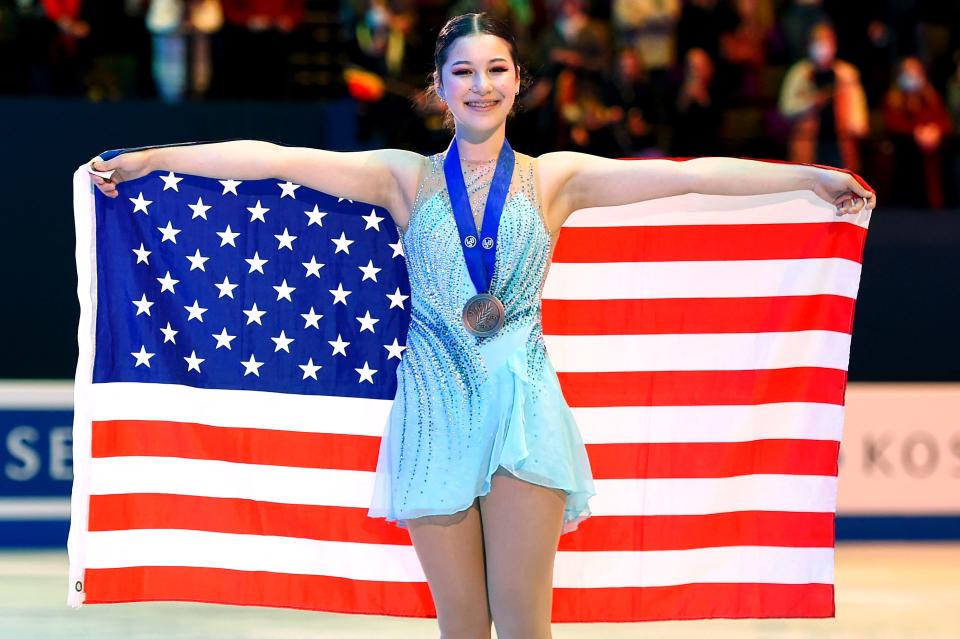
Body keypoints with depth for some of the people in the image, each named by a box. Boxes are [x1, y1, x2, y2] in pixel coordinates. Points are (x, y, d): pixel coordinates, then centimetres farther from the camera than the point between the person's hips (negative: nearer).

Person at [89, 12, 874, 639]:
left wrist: (811, 177, 0)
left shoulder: (555, 178, 6)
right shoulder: (406, 178, 7)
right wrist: (151, 158, -2)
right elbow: (274, 159, 1)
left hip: (523, 408, -1)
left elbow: (691, 174, 2)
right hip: (436, 410, 1)